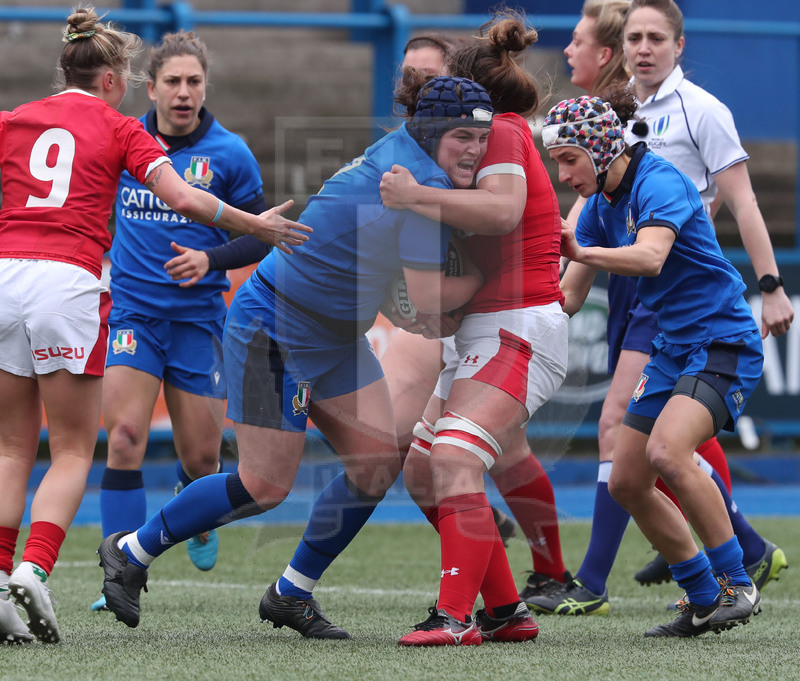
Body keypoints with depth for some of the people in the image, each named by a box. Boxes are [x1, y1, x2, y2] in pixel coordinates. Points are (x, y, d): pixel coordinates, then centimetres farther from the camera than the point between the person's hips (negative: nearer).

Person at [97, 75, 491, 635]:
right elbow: (429, 299, -21)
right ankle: (131, 552, 13)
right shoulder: (426, 188, -23)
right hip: (275, 330, -10)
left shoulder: (400, 147, 3)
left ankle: (292, 595, 15)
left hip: (337, 337, 10)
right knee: (266, 486, -6)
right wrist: (485, 273, -7)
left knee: (378, 462, 2)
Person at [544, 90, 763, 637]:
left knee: (668, 452, -31)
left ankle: (738, 586, -20)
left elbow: (651, 257, -38)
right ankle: (706, 601, 17)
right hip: (674, 348, 10)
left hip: (724, 342, -10)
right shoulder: (600, 204, 8)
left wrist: (583, 253, -52)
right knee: (627, 483, 6)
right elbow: (569, 298, 14)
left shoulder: (658, 182, -18)